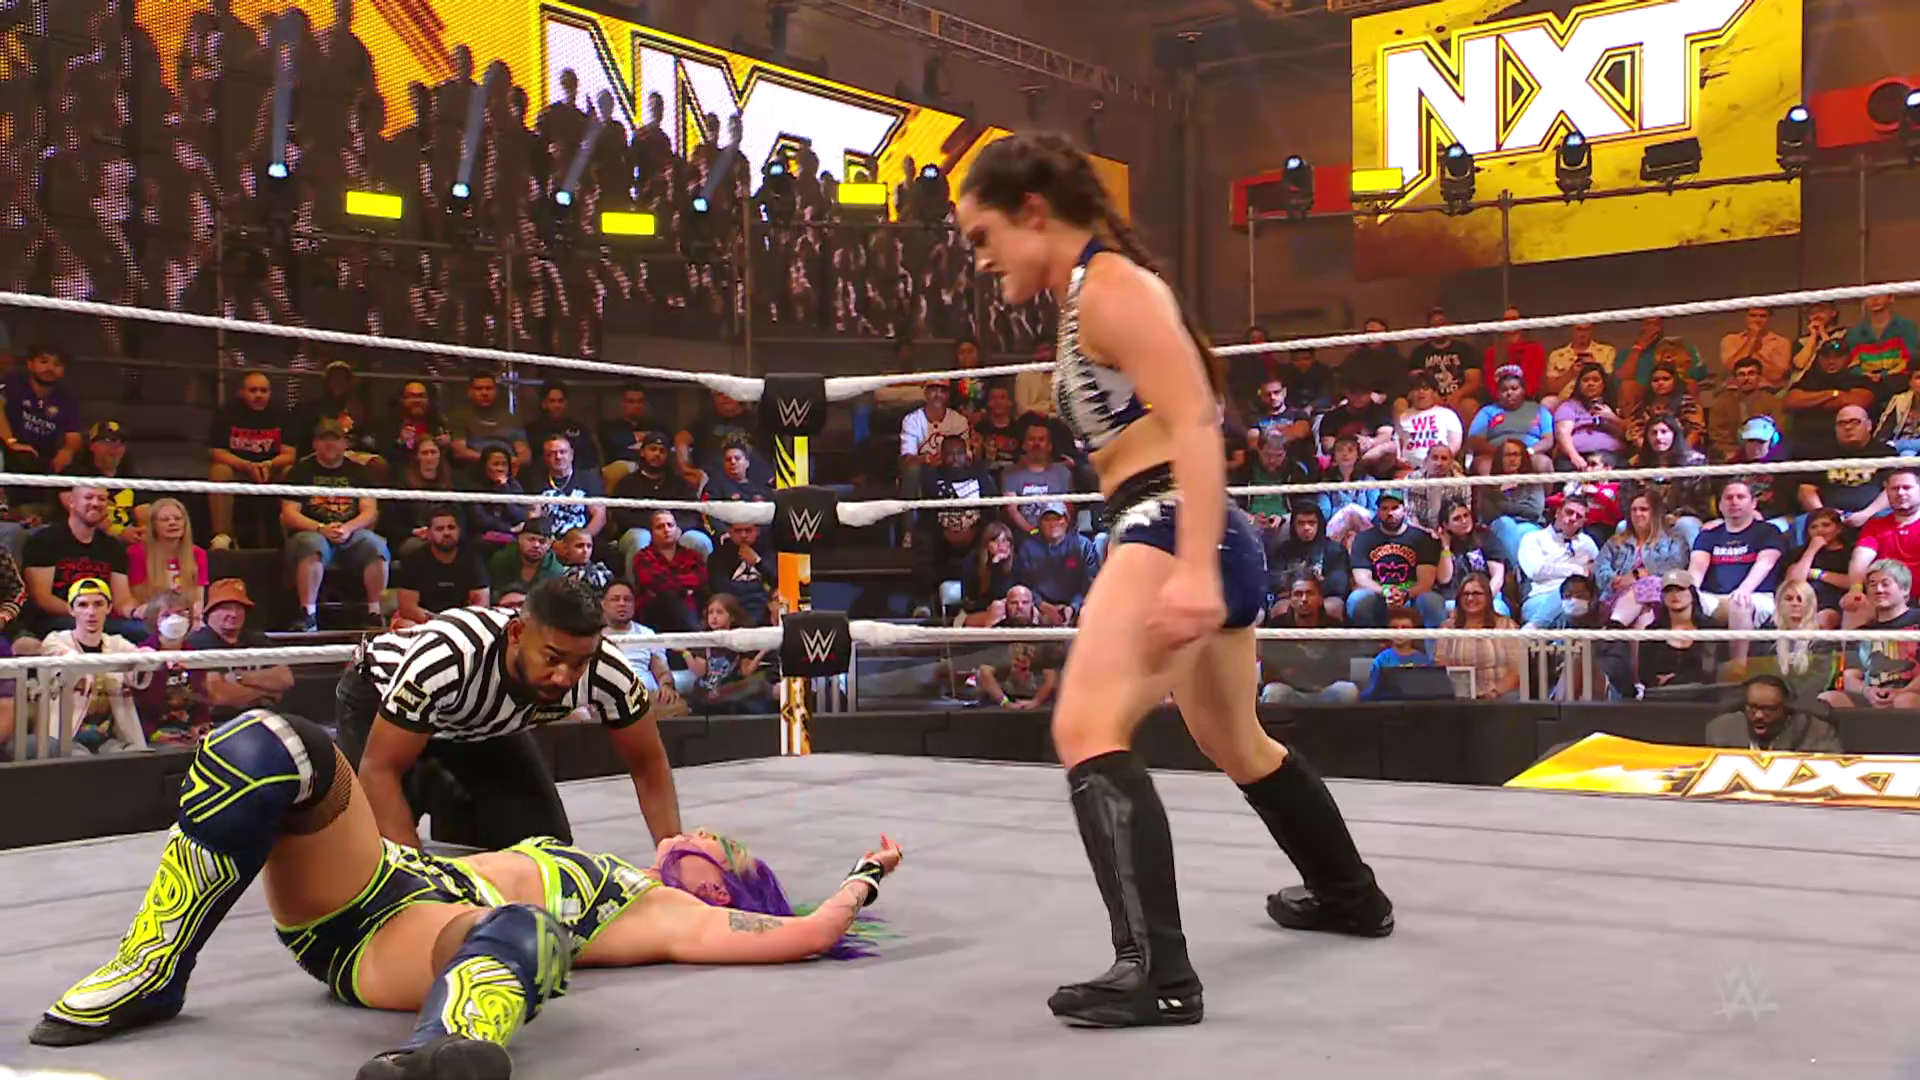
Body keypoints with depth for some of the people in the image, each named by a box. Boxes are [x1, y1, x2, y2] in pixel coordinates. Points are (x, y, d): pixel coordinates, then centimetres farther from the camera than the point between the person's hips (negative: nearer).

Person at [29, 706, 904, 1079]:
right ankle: (146, 976, -16)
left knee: (525, 929, -45)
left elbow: (806, 934, 8)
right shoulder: (591, 870, 37)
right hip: (377, 884, 7)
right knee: (273, 746, -20)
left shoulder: (673, 915, 17)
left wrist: (863, 881, 23)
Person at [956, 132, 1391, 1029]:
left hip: (1174, 526, -11)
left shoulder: (1109, 284, -10)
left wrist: (1192, 568, -31)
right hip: (1207, 541, 11)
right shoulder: (1087, 298, 20)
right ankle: (1350, 895, 46)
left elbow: (1194, 423, -21)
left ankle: (1156, 971, -32)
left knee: (1086, 730, -24)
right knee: (1237, 744, 27)